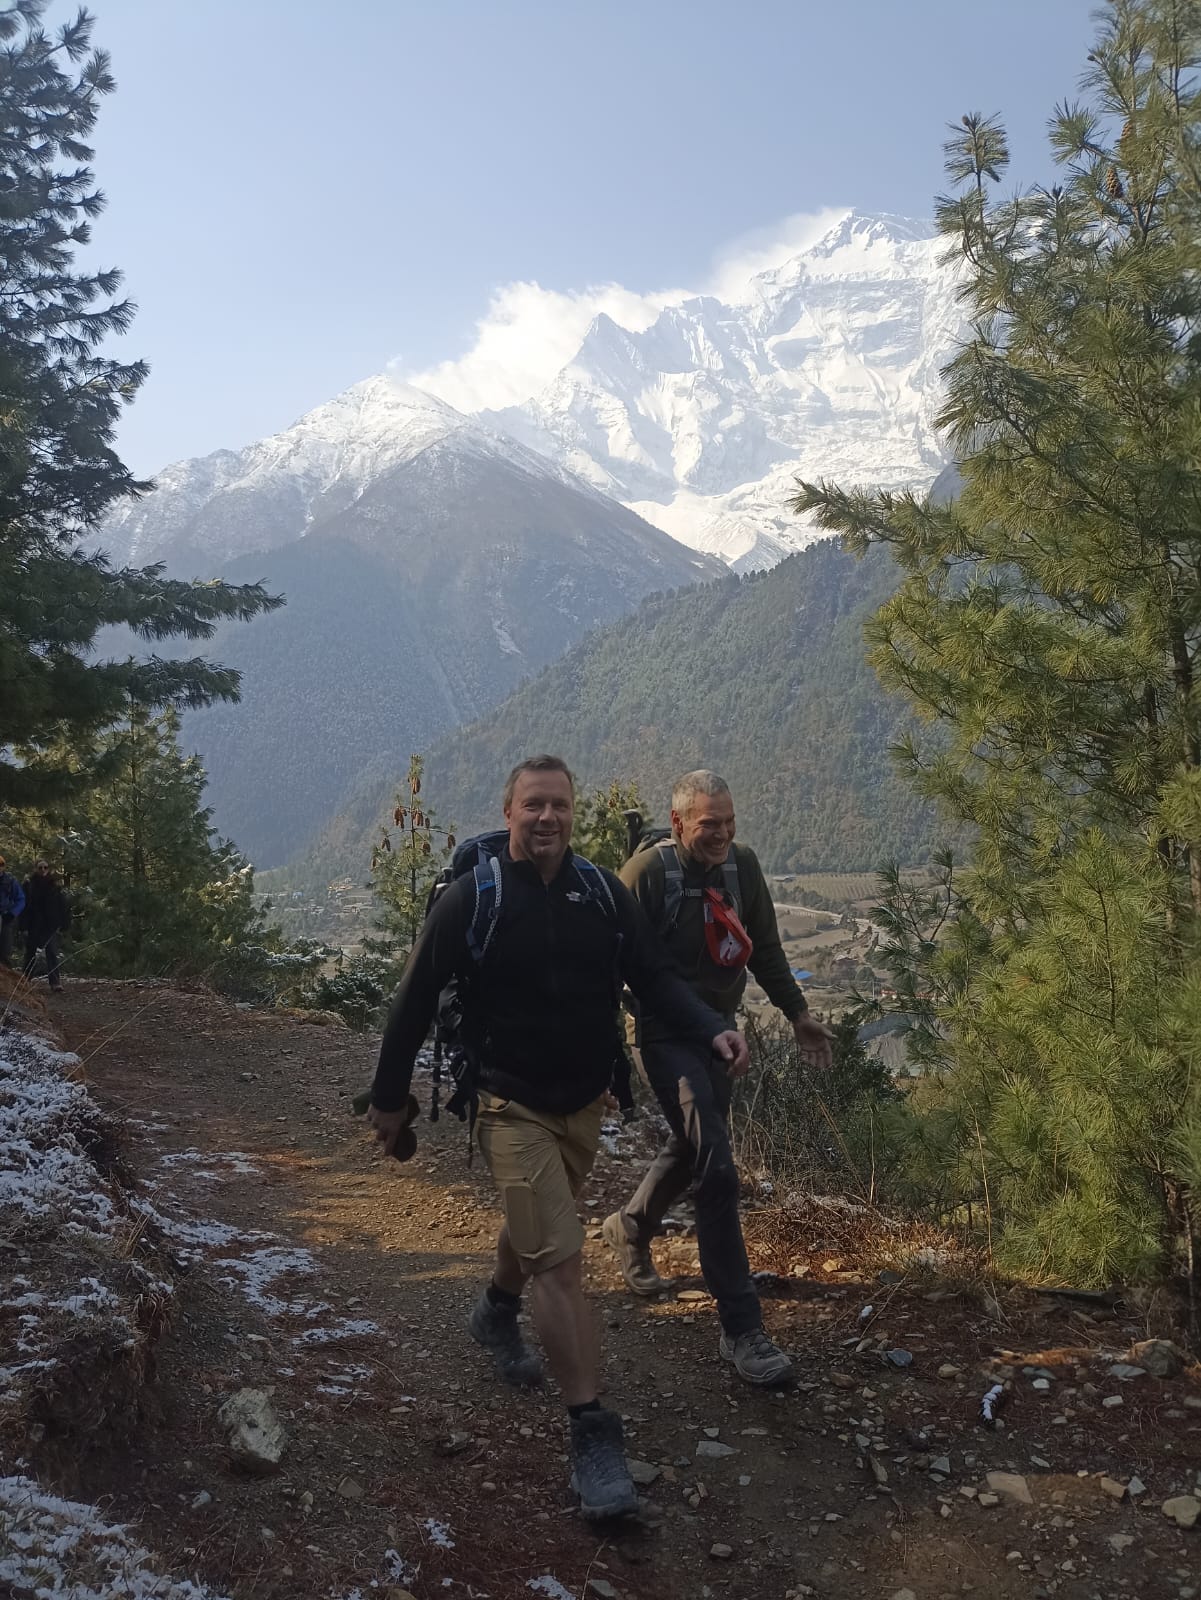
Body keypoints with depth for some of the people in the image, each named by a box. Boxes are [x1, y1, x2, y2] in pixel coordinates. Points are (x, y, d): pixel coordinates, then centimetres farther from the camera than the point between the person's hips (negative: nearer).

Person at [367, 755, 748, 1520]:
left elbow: (655, 974, -2)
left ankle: (497, 1313, 57)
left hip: (586, 1103, 5)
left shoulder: (604, 891, -4)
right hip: (514, 1107, -5)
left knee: (538, 1221, 26)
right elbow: (416, 1002, -6)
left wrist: (713, 1028, -20)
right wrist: (390, 1097, 0)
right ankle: (593, 1433, -5)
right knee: (559, 1257, -13)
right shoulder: (470, 901, -14)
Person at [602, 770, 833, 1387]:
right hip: (667, 1037, -7)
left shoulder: (741, 865, 0)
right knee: (717, 1168, -14)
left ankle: (630, 1226, 52)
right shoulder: (646, 872, -18)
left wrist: (798, 1013, 16)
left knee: (691, 1147, 22)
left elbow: (764, 948, 13)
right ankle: (741, 1330, -7)